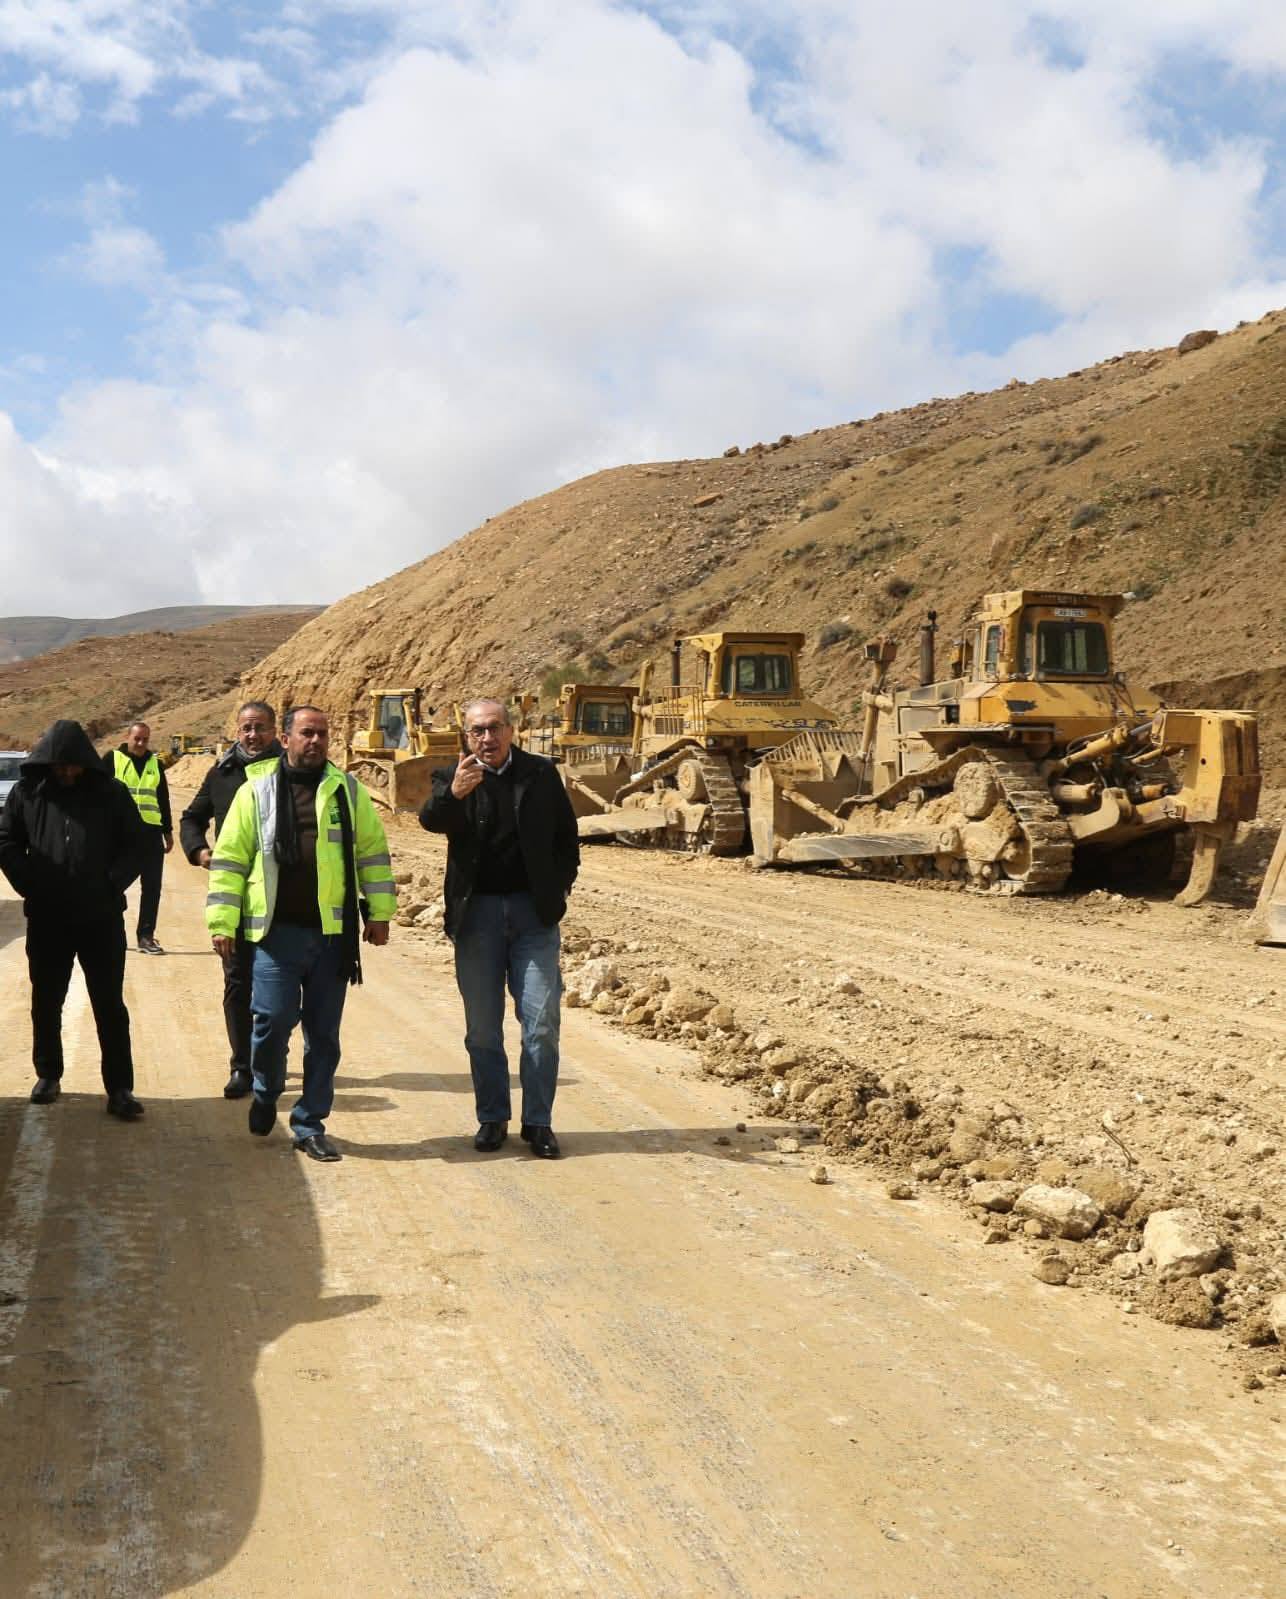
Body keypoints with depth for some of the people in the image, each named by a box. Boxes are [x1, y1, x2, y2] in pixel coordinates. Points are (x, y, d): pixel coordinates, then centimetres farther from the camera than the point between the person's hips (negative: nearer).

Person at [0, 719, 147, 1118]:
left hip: (102, 918, -2)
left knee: (110, 1006, 1)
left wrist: (112, 884, -9)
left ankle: (120, 1089, 4)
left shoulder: (110, 793, -2)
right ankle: (48, 1075, 31)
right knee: (46, 1002, 14)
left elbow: (136, 845, 3)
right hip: (46, 919, 2)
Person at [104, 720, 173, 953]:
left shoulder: (155, 763, 14)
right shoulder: (112, 759, 1)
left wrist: (168, 831, 18)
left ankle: (146, 936, 7)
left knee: (152, 886, 1)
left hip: (151, 831, 4)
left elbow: (163, 798, 19)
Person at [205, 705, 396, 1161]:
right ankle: (265, 1093, 22)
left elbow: (372, 853, 11)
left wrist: (379, 913, 6)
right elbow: (229, 858, 3)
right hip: (277, 933, -2)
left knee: (323, 1033, 6)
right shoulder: (256, 790, 4)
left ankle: (310, 1125, 18)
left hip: (333, 935, 2)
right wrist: (222, 922, -2)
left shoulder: (348, 791, 8)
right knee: (272, 1019, -9)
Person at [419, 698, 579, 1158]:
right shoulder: (452, 777, 2)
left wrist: (561, 885, 2)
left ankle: (538, 1121, 9)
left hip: (534, 911, 0)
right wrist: (453, 793, -39)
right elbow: (431, 820, -19)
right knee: (482, 1027, 8)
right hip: (478, 912, 0)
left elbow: (567, 834, 12)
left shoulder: (541, 773, 5)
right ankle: (492, 1118, 20)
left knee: (541, 1023, -2)